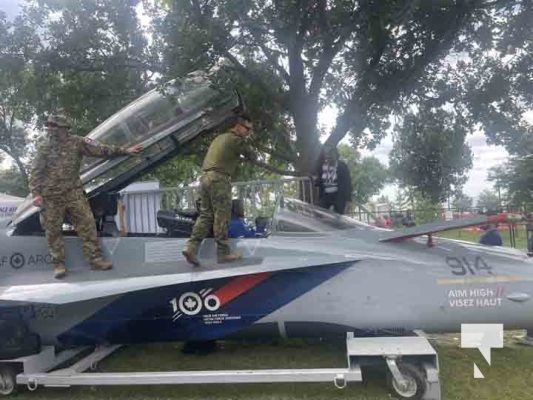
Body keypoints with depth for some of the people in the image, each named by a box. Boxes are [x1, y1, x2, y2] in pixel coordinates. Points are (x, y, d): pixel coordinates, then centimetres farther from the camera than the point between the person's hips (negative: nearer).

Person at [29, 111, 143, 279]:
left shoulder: (77, 143, 1)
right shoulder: (44, 147, 2)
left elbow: (100, 150, -1)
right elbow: (35, 172, 2)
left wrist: (125, 150, -7)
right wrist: (35, 193, -8)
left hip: (73, 193, 0)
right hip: (51, 197, 0)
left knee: (87, 225, -4)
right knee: (53, 231, 3)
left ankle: (95, 259, 3)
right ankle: (59, 264, 14)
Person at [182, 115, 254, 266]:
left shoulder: (220, 137, 25)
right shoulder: (236, 140, -2)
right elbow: (251, 155, 7)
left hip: (205, 177, 8)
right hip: (219, 178, -8)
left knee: (205, 215, 7)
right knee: (222, 217, -4)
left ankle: (191, 247, -4)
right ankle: (223, 253, 0)